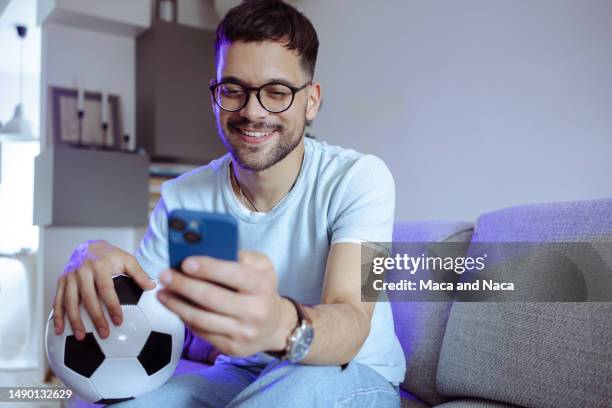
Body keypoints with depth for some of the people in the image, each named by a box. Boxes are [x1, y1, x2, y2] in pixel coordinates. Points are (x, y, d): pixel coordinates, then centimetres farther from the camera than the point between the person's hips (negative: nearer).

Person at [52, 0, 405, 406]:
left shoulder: (359, 178, -18)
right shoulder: (182, 197, -6)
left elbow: (350, 328, -31)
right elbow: (130, 317, -5)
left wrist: (281, 325, -55)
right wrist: (92, 262, -28)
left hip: (354, 375, -2)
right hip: (238, 375, 3)